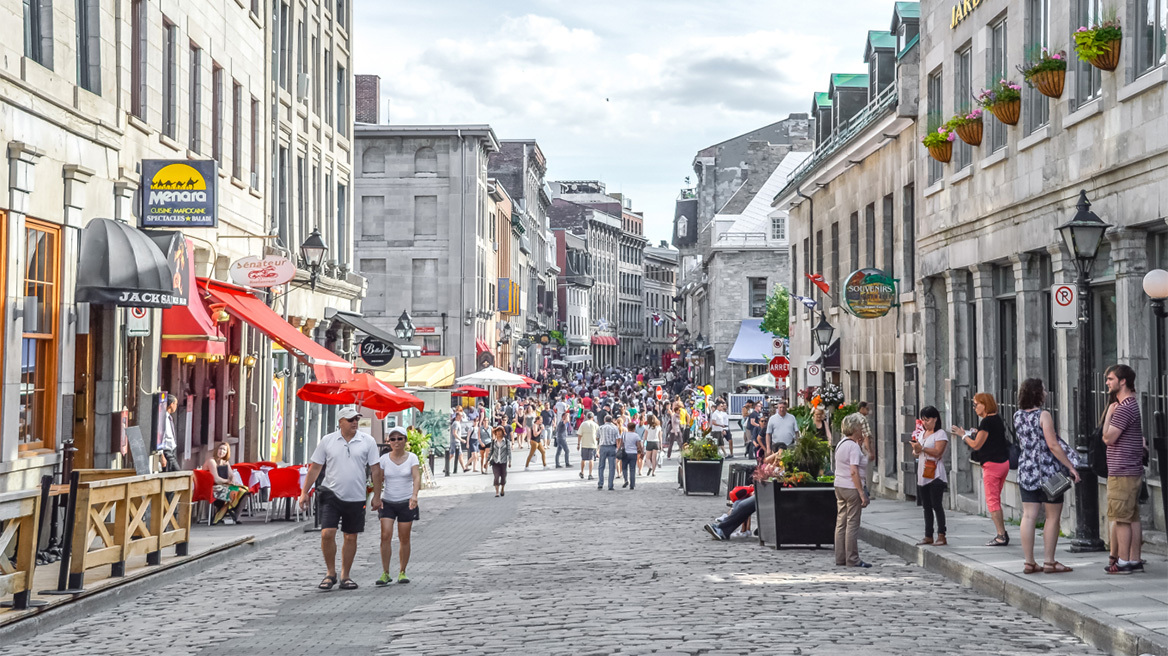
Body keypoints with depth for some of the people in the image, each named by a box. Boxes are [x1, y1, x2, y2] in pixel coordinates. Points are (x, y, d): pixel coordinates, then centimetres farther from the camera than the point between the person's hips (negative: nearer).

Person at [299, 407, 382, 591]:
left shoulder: (367, 441, 1)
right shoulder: (327, 441, 2)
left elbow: (375, 469, 5)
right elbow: (315, 467, 6)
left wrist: (376, 496, 3)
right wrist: (304, 492, 2)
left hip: (356, 498, 1)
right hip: (331, 495, -1)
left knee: (351, 537, 7)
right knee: (327, 534, -12)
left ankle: (345, 576, 18)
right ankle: (330, 573, 5)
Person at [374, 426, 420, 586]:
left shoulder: (412, 458, -2)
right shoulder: (384, 459, 3)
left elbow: (416, 477, -14)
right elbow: (378, 480, 2)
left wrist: (414, 495, -30)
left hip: (406, 503, -1)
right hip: (388, 502, 1)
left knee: (404, 539, 3)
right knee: (386, 536, -11)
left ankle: (402, 572, 15)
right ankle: (385, 573, -7)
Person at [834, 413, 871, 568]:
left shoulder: (841, 444, 12)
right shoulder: (854, 446, -15)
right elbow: (854, 472, -20)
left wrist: (860, 444, 18)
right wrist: (862, 493, -20)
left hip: (839, 486, 9)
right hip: (851, 488, -9)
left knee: (841, 523, 11)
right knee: (852, 524, -3)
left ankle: (840, 558, 15)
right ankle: (852, 559, 0)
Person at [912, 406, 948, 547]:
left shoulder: (940, 434, -6)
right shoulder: (922, 434, 18)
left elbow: (937, 452, -17)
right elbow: (916, 453, 22)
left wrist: (922, 448, -20)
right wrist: (916, 450, -1)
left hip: (935, 476, -8)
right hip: (922, 476, 8)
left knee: (937, 505, -9)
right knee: (926, 507, 9)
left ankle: (941, 536, -6)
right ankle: (928, 536, 13)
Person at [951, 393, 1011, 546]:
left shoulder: (987, 422, -16)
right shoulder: (997, 419, 12)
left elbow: (976, 445, -13)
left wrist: (962, 434, -2)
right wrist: (977, 432, 15)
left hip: (992, 464, -9)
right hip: (1003, 462, 9)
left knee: (992, 500, -5)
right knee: (996, 500, 15)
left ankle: (1001, 536, -7)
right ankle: (1003, 534, 13)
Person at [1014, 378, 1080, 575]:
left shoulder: (1018, 416, 7)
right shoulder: (1043, 416, -13)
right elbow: (1053, 445, -16)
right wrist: (1071, 467, -13)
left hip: (1026, 470, 6)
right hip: (1048, 472, -6)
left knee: (1029, 516, 6)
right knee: (1053, 517, 4)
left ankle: (1028, 562, 7)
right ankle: (1049, 562, 6)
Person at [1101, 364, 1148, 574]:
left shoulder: (1125, 408, -16)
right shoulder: (1134, 405, 17)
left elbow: (1108, 437, -18)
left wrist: (1109, 414, -9)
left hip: (1122, 472, -10)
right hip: (1134, 470, 10)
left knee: (1121, 518, -7)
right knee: (1133, 517, 10)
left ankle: (1122, 561, -5)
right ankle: (1135, 560, 12)